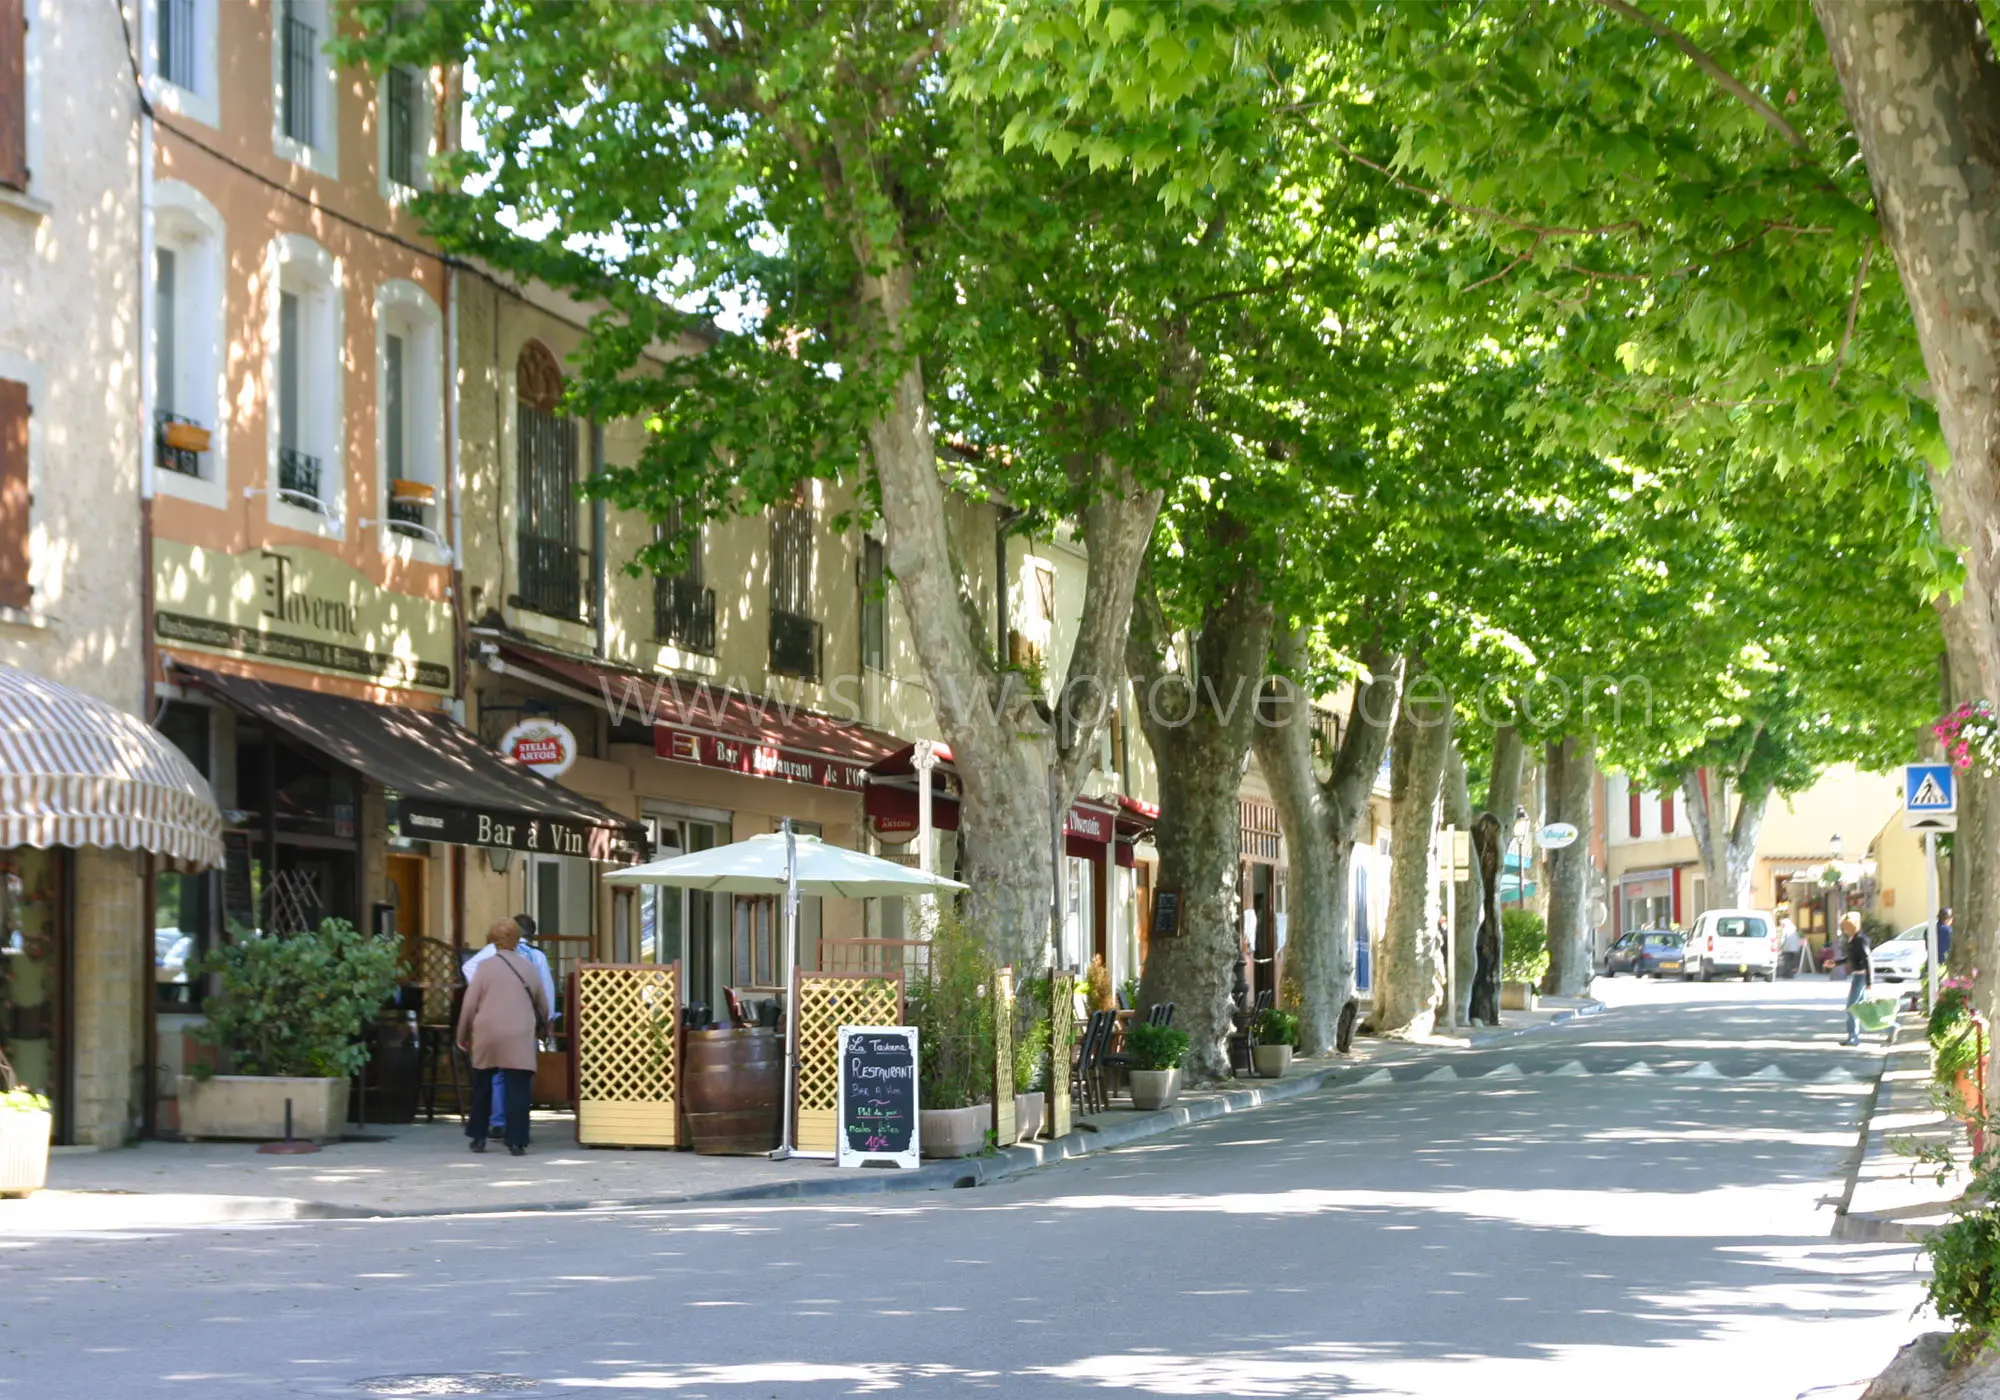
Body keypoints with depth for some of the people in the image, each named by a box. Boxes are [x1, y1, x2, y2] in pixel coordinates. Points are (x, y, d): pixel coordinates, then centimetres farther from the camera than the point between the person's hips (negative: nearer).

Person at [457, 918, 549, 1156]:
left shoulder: (485, 967, 1)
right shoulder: (528, 968, 8)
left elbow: (469, 1005, 0)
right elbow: (543, 1007, 17)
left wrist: (462, 1035, 12)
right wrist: (542, 1024, 38)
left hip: (487, 1036, 0)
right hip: (518, 1038, 0)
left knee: (482, 1088, 16)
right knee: (517, 1090, -2)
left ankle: (478, 1137, 20)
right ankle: (516, 1141, -9)